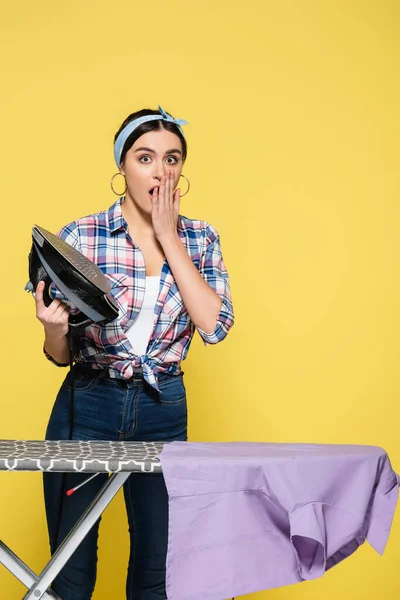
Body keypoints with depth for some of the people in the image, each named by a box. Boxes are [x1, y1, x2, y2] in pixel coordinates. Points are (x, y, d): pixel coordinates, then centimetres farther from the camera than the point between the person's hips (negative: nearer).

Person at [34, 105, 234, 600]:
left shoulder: (200, 239, 2)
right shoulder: (80, 236, -5)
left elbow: (214, 326, -14)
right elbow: (60, 355, -1)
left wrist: (169, 239, -14)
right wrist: (54, 327, -25)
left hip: (164, 411, 2)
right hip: (86, 406, -2)